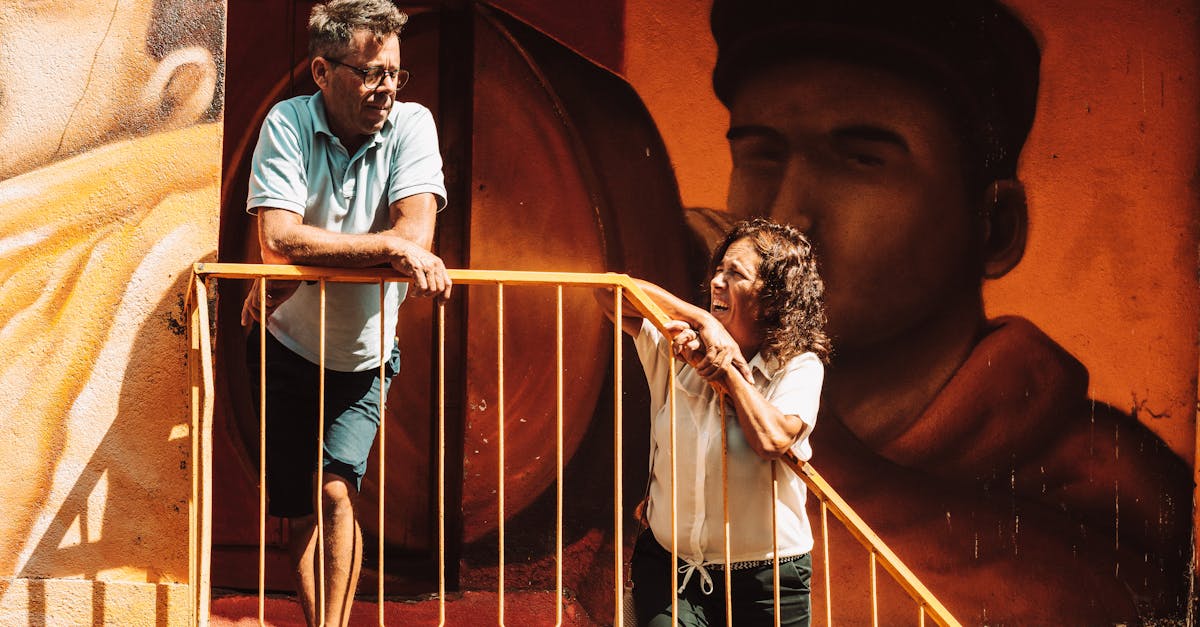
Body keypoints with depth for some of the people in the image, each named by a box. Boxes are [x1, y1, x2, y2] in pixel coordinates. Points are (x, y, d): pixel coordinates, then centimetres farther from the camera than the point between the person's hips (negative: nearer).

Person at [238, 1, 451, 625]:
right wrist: (393, 248, -35)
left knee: (335, 491, -16)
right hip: (287, 350, 1)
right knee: (299, 514, 9)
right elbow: (278, 239, -31)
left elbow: (415, 233, -28)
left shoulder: (411, 124, -15)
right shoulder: (288, 124, -18)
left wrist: (292, 277, -30)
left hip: (364, 357, 0)